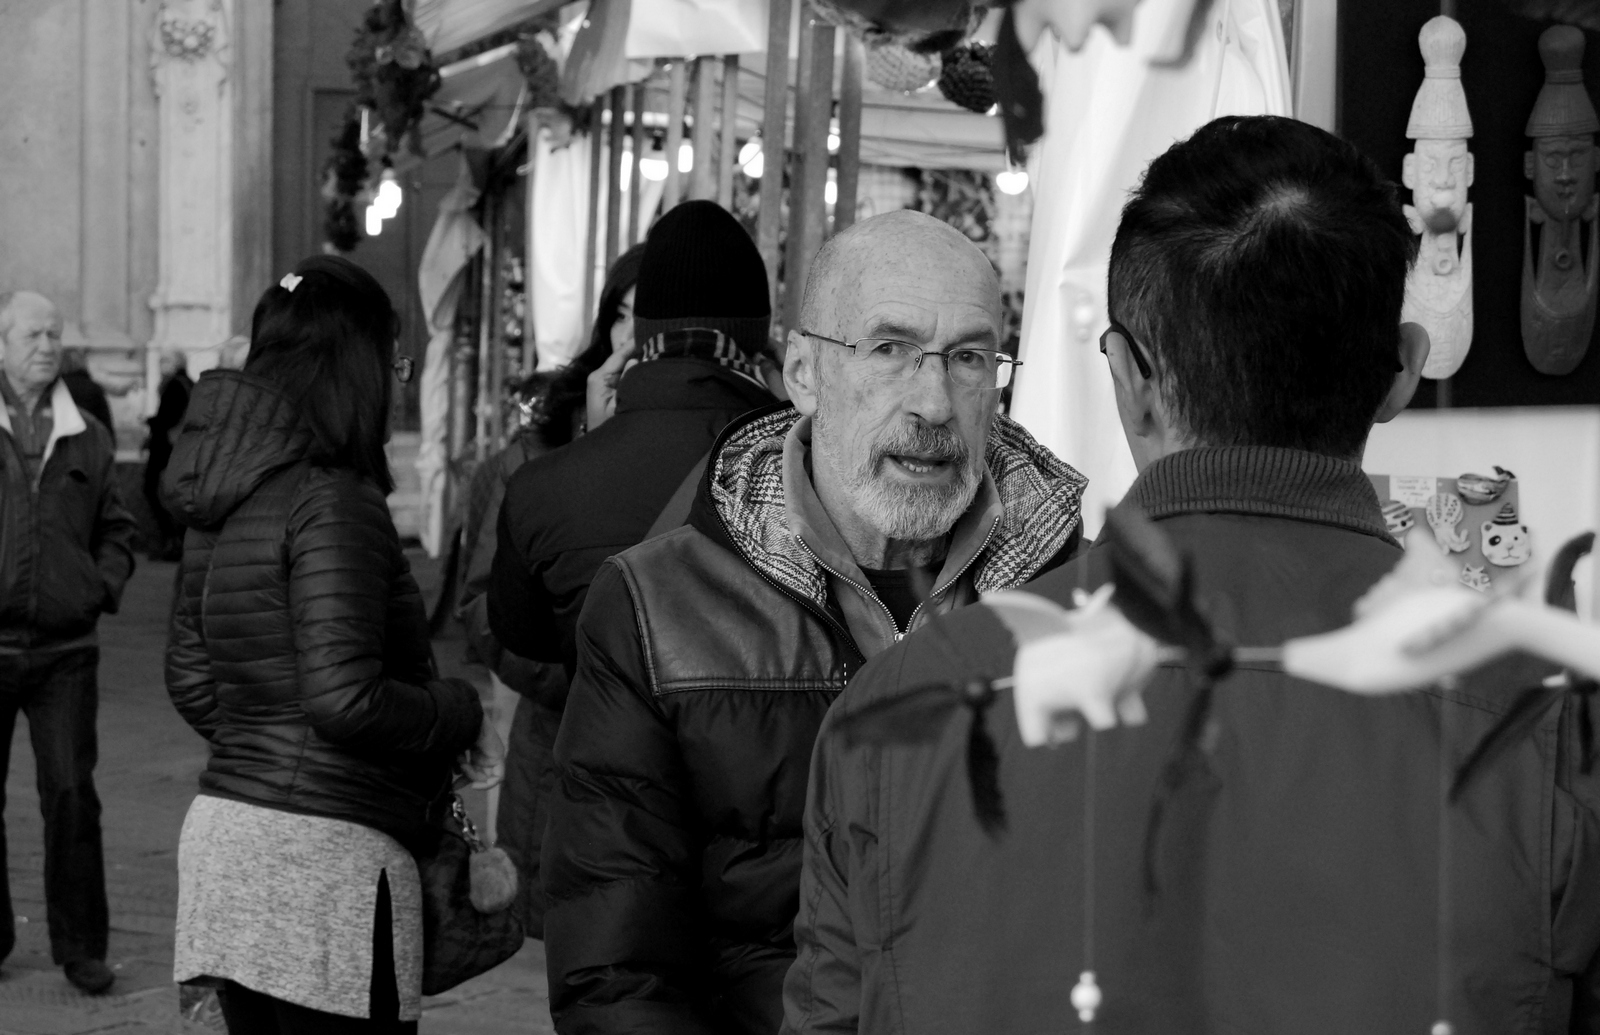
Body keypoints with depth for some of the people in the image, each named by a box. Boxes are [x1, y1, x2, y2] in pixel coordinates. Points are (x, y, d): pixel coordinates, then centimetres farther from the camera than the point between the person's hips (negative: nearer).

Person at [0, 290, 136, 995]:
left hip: (65, 650, 1)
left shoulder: (87, 438, 8)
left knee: (72, 794, -2)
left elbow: (115, 527, 17)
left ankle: (80, 945, 8)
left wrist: (104, 585, 0)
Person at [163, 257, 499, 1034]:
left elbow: (191, 682, 18)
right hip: (324, 849, -9)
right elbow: (344, 699, -21)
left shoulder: (220, 505, 11)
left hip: (226, 823, 9)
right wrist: (460, 709, -6)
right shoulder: (333, 502, -15)